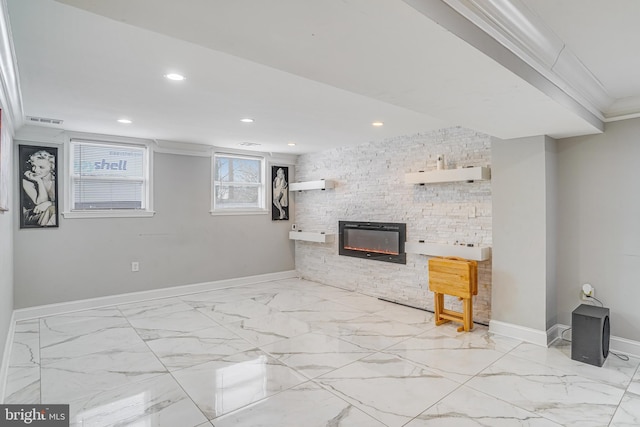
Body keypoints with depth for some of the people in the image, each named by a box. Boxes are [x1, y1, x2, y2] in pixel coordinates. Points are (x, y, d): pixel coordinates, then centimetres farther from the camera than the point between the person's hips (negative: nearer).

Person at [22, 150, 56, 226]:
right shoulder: (27, 181, -6)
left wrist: (49, 203, -28)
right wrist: (39, 181, -18)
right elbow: (40, 202, -17)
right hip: (31, 217, -2)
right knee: (51, 209, -31)